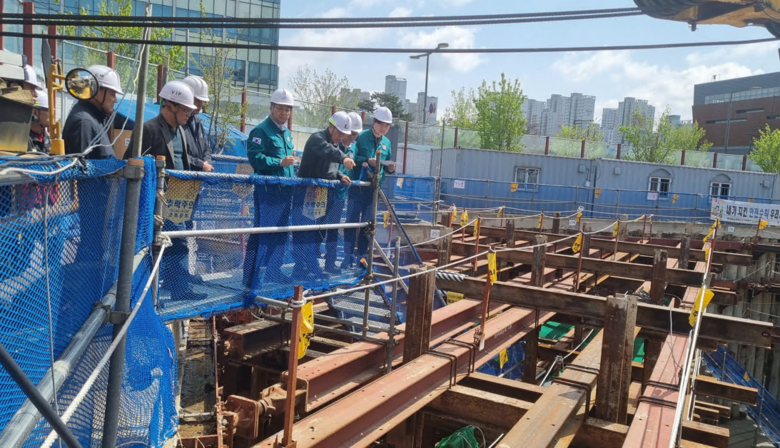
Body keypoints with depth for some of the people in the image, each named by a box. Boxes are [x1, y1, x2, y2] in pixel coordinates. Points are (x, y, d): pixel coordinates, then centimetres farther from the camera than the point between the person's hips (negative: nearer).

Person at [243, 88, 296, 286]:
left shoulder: (286, 133, 18)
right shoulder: (261, 130, -9)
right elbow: (255, 158, -20)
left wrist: (292, 176, 18)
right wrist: (280, 162, -24)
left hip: (285, 190, 9)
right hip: (267, 190, -9)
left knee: (281, 233, 15)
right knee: (261, 233, -7)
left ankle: (273, 272, 27)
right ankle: (252, 277, 0)